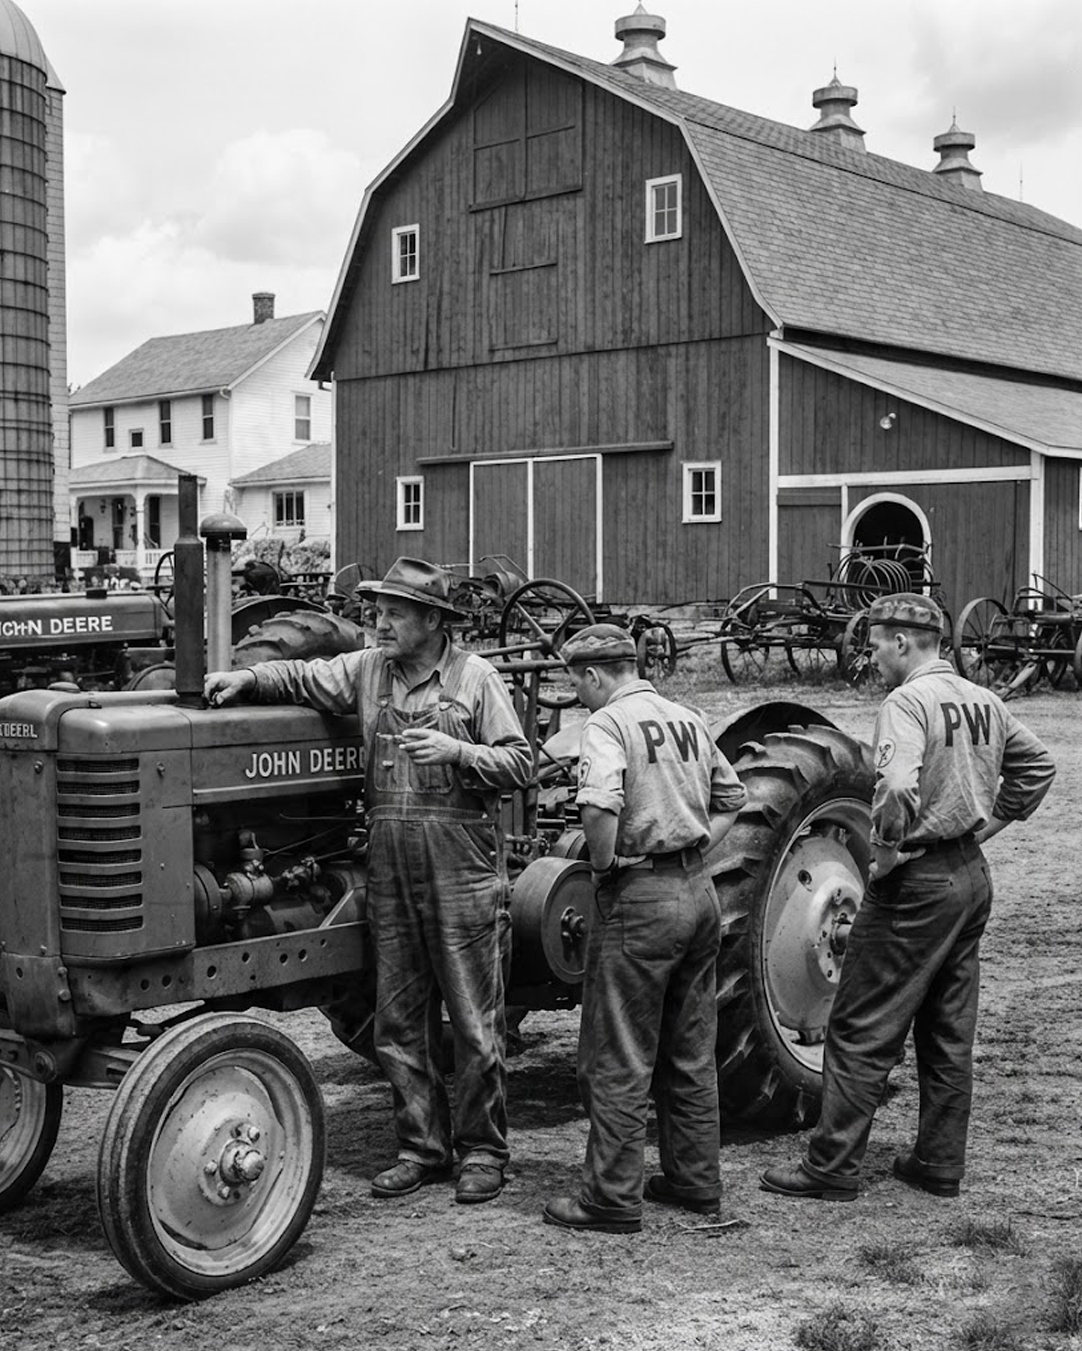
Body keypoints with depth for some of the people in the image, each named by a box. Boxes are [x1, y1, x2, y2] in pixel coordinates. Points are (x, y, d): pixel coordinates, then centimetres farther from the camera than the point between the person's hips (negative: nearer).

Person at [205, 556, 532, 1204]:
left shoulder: (475, 677, -2)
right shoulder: (366, 671, 10)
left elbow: (520, 762, -4)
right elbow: (302, 678, 9)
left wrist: (457, 750, -18)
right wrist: (247, 678, -8)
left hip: (464, 875, -5)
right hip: (391, 875, 5)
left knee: (475, 1022, 3)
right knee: (400, 1022, 11)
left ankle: (483, 1151, 16)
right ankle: (424, 1146, 23)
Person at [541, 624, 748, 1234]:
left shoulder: (609, 722, -12)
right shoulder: (688, 719, 12)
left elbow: (601, 805, -29)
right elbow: (733, 797, 21)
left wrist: (603, 865, -14)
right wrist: (694, 849, 14)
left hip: (642, 895, -8)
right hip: (700, 891, 8)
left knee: (619, 1060, 1)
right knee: (691, 1053, 17)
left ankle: (614, 1199, 6)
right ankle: (697, 1182, 25)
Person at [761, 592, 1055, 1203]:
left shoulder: (908, 702, -16)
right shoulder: (985, 702, 9)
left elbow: (897, 788, -31)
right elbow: (1038, 766, 20)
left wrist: (887, 851, -16)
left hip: (917, 881, -8)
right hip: (973, 877, 8)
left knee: (863, 1031, 0)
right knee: (950, 1032, 15)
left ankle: (833, 1167, 5)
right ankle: (941, 1164, 22)